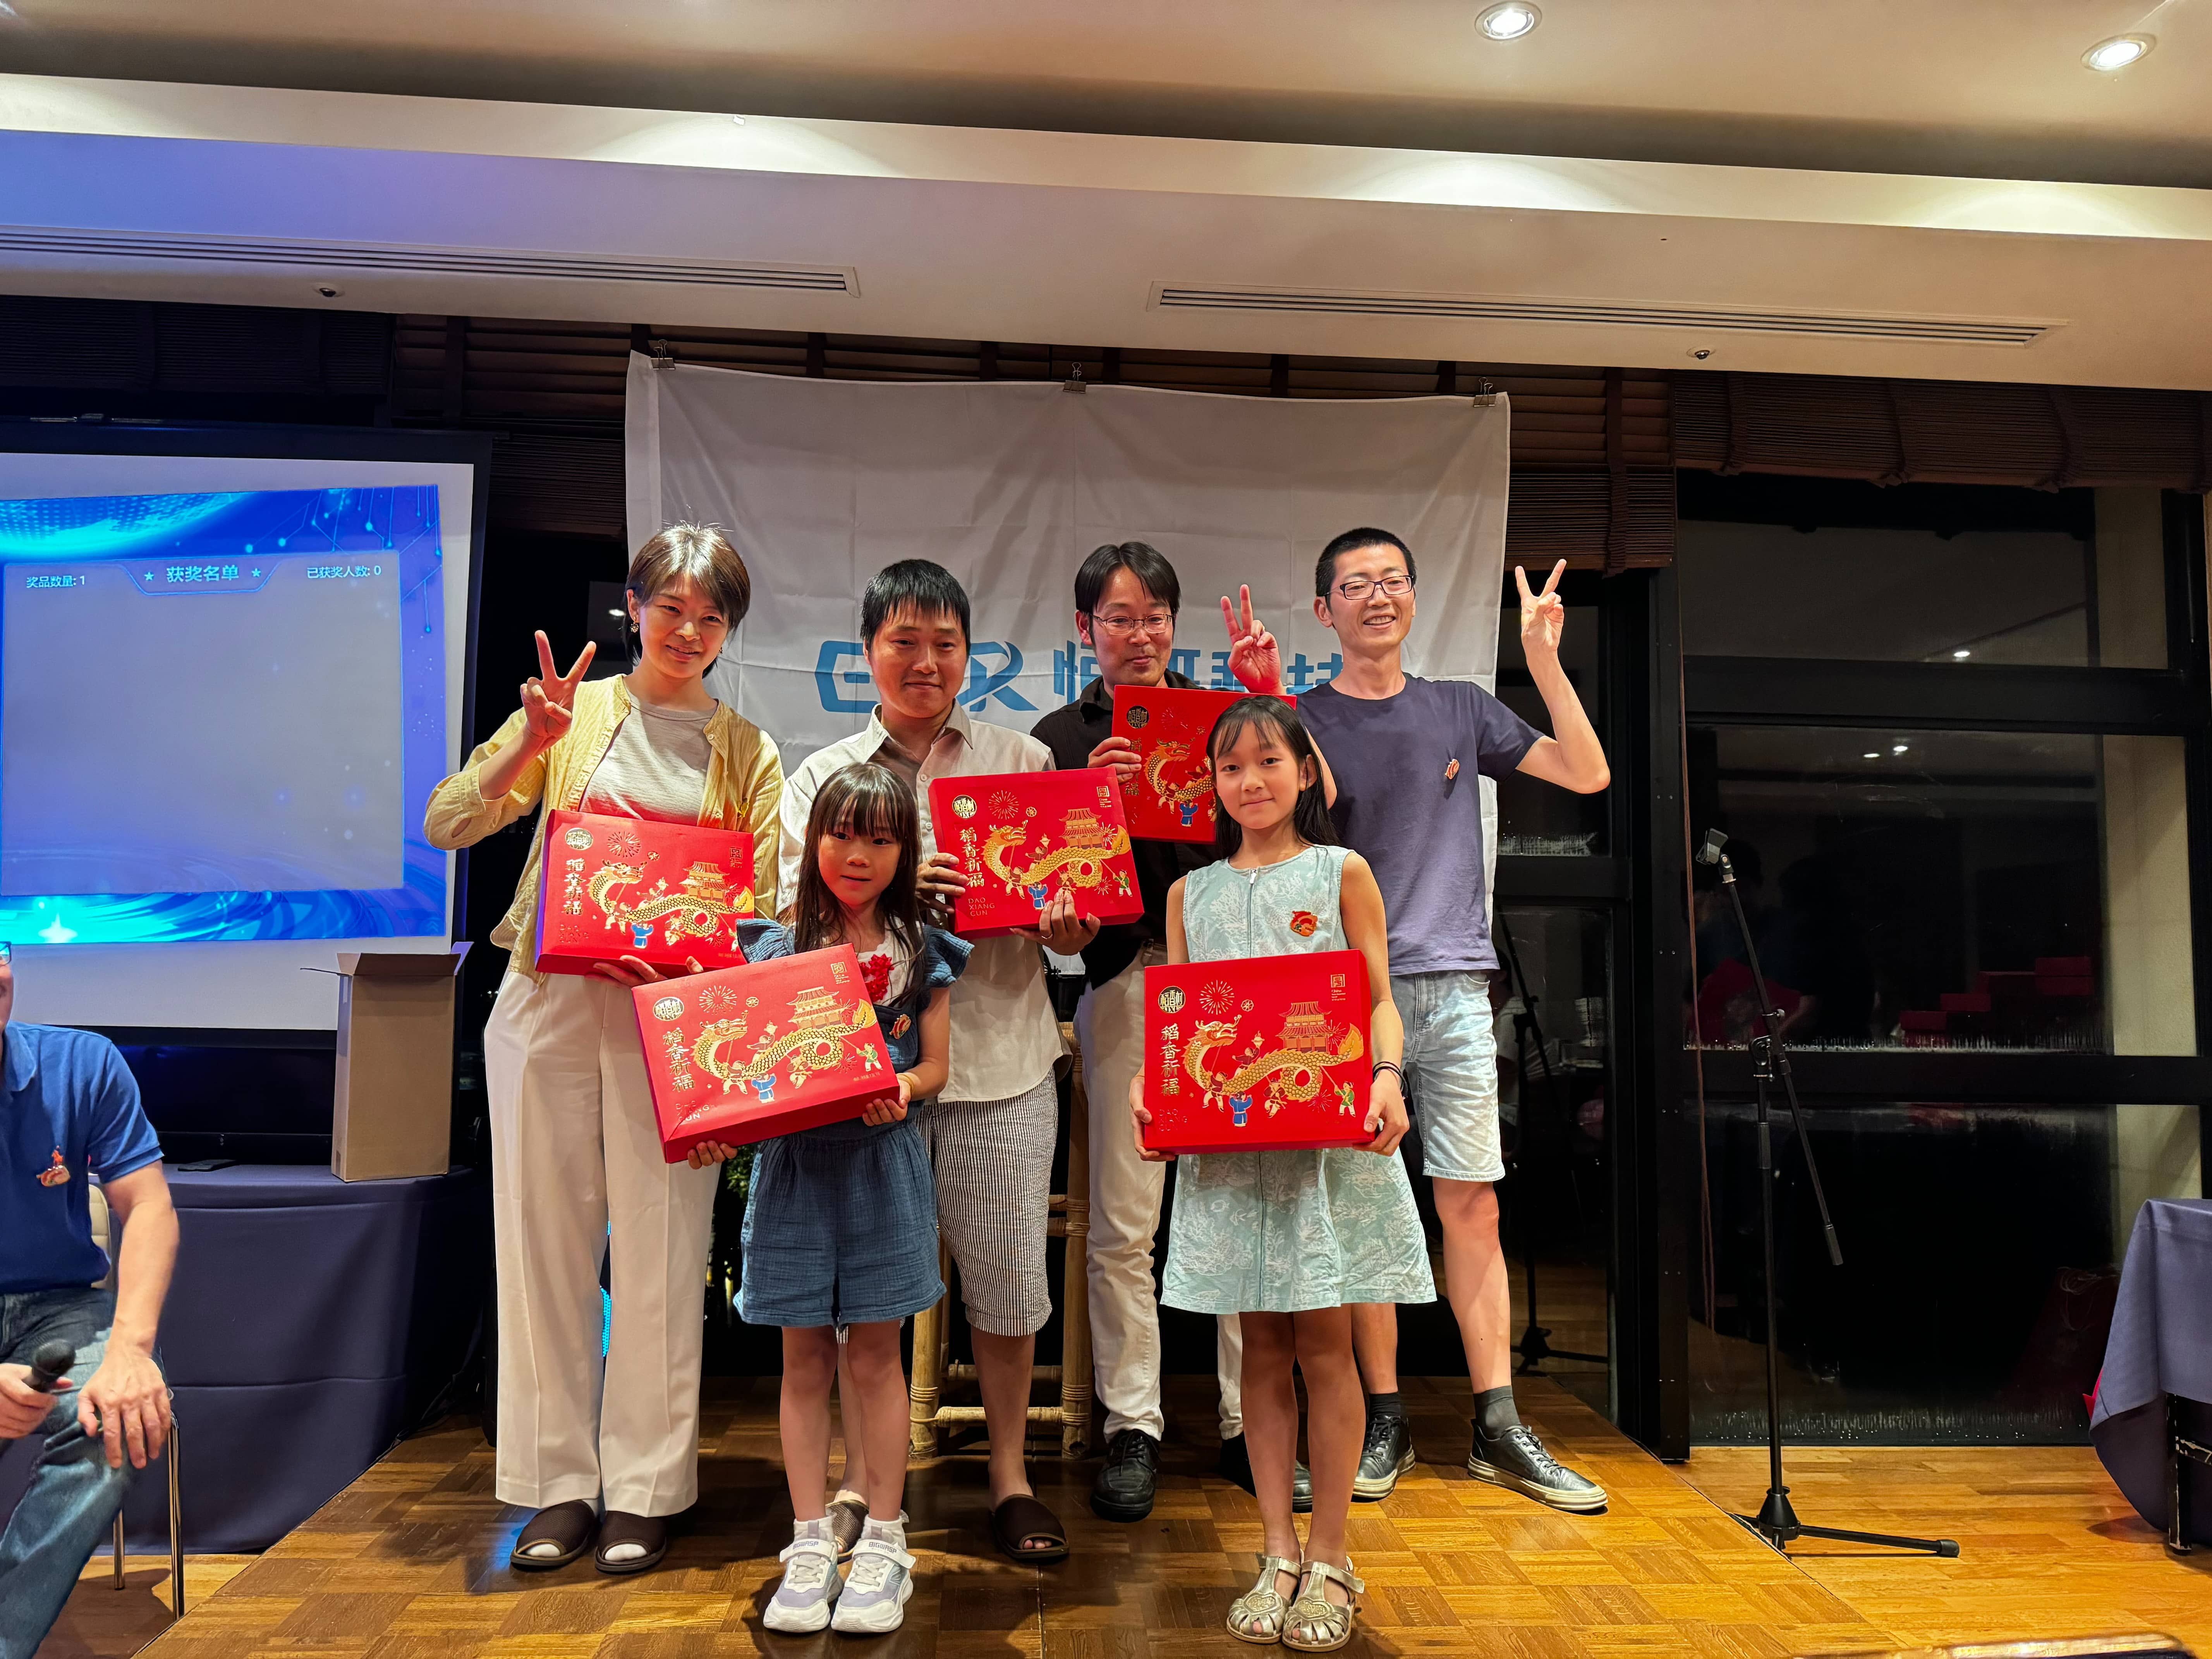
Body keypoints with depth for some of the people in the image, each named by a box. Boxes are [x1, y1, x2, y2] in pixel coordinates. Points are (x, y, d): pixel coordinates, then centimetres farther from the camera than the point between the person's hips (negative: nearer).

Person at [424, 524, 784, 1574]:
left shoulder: (747, 752, 8)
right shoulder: (575, 712, 6)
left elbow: (762, 906, 4)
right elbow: (447, 826, 0)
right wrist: (532, 745, -15)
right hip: (551, 998, 1)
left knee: (660, 1243, 1)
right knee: (546, 1235, 6)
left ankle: (643, 1487, 16)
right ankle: (560, 1481, 20)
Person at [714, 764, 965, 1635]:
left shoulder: (920, 950, 3)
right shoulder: (777, 944, 4)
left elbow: (934, 1065, 2)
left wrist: (904, 1090, -20)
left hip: (881, 1162, -1)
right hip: (794, 1161, 1)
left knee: (875, 1353, 6)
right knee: (805, 1358, 8)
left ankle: (883, 1541, 19)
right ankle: (811, 1540, 21)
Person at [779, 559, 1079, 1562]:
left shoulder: (1023, 760, 11)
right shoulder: (822, 775, 11)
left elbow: (1071, 904, 9)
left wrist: (1061, 919, -15)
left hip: (999, 1054, 0)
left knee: (1006, 1271, 4)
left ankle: (1009, 1473, 24)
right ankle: (859, 1475, 27)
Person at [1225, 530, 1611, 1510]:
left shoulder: (1460, 711, 14)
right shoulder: (1303, 719, 6)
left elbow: (1587, 774, 8)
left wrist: (1545, 659, 0)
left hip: (1454, 988, 2)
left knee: (1474, 1207, 3)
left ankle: (1498, 1429, 12)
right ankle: (1384, 1422, 15)